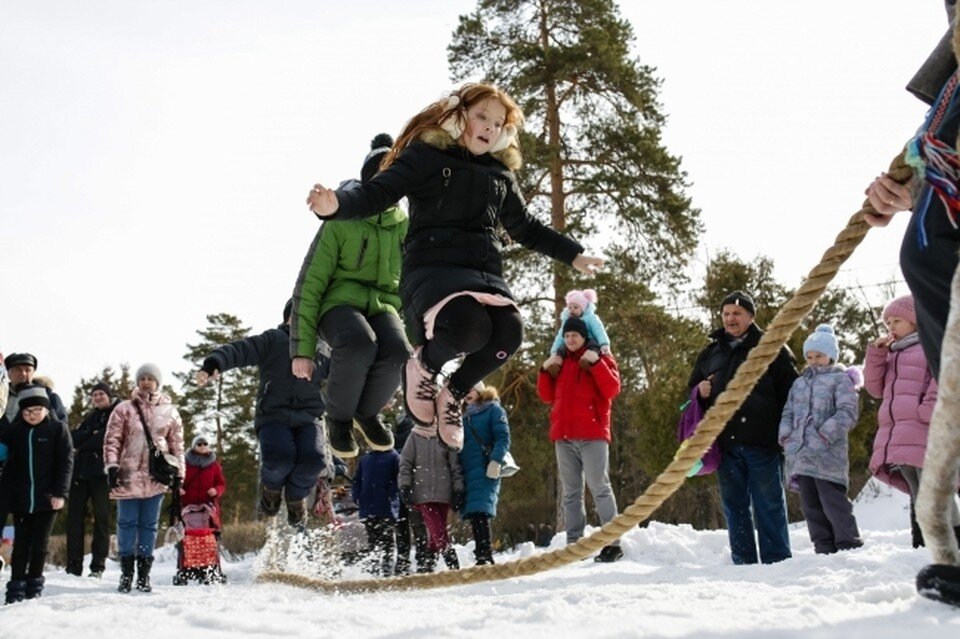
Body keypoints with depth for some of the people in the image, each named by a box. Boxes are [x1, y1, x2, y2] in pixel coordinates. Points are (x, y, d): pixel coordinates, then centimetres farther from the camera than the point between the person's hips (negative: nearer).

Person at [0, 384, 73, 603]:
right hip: (20, 497, 2)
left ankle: (34, 585, 17)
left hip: (47, 497, -2)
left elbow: (66, 462, -5)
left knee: (40, 544, 6)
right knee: (21, 543, 4)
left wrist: (60, 493, -12)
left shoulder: (58, 429, -3)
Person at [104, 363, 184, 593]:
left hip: (156, 478, 1)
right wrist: (112, 466, -10)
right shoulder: (124, 409, 3)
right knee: (127, 523, 3)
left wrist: (178, 474, 7)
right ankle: (126, 572, 11)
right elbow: (111, 440, 0)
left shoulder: (170, 412, 8)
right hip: (129, 477, -1)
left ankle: (144, 573, 12)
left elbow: (177, 445, 11)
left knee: (149, 525, 6)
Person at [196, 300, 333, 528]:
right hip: (274, 415, -3)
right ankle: (271, 487, 9)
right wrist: (215, 361, -27)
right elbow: (240, 350, -8)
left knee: (314, 457, -26)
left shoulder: (322, 349, 20)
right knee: (279, 457, -30)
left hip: (309, 417, 3)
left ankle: (296, 495, 8)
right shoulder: (273, 339, 7)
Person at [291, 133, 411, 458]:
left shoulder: (408, 227, 6)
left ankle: (367, 412, -1)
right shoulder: (341, 222, -7)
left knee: (398, 354, -33)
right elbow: (309, 284, -6)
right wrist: (302, 347, -11)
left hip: (383, 306, 3)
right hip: (340, 302, -3)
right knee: (359, 345, -39)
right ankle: (338, 417, -9)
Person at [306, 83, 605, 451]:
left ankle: (453, 394, 1)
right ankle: (422, 366, 0)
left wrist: (572, 255, 34)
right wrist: (338, 203, -27)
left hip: (483, 271, 5)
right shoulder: (426, 155, 6)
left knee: (509, 332, -29)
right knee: (470, 326, -38)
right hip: (432, 267, -5)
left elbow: (525, 228, 36)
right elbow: (377, 193, -6)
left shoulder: (500, 175, 24)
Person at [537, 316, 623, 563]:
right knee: (571, 493, 4)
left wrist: (596, 363, -16)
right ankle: (574, 544, 4)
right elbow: (547, 396, 18)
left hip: (592, 434, -5)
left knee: (600, 488, -7)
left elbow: (612, 390, -7)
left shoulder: (601, 358, 7)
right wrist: (545, 370, 4)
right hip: (563, 436, 5)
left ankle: (612, 542, -7)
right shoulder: (560, 362, 20)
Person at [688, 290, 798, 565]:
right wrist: (700, 392, 2)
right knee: (734, 504, 7)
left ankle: (777, 560, 4)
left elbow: (791, 391, 2)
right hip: (725, 442, 4)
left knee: (769, 503, -1)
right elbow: (692, 389, 27)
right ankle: (742, 561, 13)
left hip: (762, 441, -4)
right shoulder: (710, 353, 18)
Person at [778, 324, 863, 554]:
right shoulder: (799, 383, 21)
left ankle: (849, 546, -1)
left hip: (828, 455, -7)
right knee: (811, 506, 8)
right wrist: (785, 436, 4)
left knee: (834, 503, -9)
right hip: (800, 455, 7)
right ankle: (824, 549, 14)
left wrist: (824, 435, -16)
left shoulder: (840, 379, 2)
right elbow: (788, 412, 21)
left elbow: (847, 413, -8)